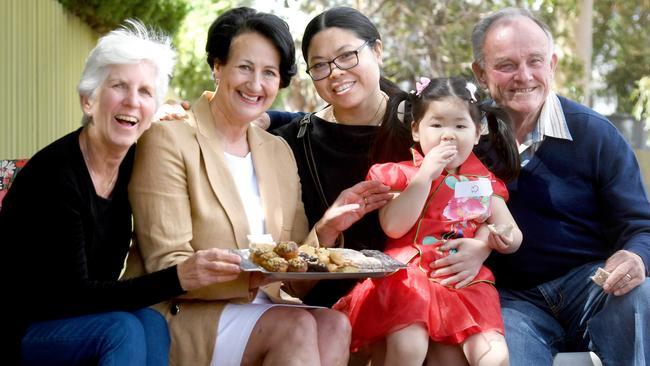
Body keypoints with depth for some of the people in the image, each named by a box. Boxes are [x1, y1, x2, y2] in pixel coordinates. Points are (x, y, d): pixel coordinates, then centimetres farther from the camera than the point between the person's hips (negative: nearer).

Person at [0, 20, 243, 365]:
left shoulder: (134, 163, -1)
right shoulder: (56, 172, -21)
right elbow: (72, 294, -26)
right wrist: (178, 278, -38)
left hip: (85, 321, 6)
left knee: (151, 324, -23)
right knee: (123, 330, -29)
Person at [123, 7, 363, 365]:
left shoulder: (279, 152, 13)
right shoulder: (168, 140, -6)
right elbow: (167, 269, -13)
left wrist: (326, 228, -8)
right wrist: (253, 272, -28)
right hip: (183, 319, -6)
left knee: (334, 325, -23)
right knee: (297, 326, -28)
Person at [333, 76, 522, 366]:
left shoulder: (483, 181, 15)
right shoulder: (402, 174, 5)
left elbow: (514, 236, 14)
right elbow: (393, 227, -11)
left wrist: (503, 238, -11)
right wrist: (426, 174, -12)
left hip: (466, 280, 3)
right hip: (410, 275, -3)